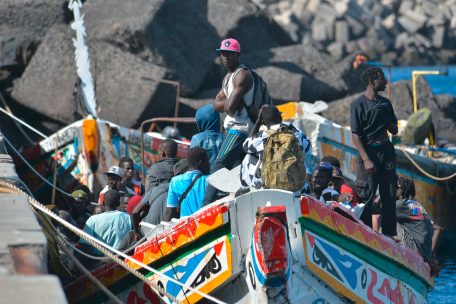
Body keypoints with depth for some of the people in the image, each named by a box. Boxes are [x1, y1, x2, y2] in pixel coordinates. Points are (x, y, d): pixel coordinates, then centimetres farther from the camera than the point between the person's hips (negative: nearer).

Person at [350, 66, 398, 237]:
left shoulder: (385, 103, 13)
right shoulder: (358, 104, -5)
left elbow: (395, 131, 19)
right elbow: (355, 135, -9)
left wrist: (387, 120, -4)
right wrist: (366, 159, -16)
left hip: (386, 151, 6)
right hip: (369, 151, -6)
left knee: (389, 196, 6)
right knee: (366, 197, -5)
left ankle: (389, 234, 12)